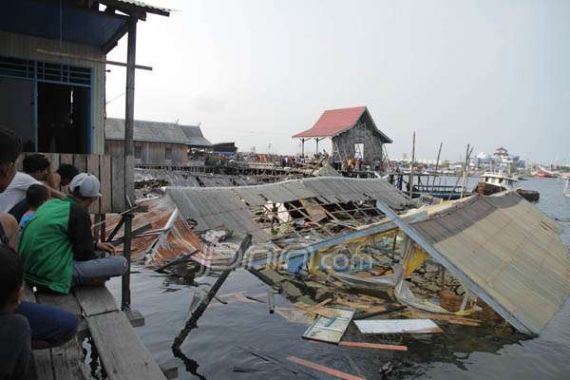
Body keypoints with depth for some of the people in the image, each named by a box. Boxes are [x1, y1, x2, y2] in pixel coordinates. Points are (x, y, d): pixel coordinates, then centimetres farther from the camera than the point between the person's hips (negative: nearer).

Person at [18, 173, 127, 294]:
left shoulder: (52, 203, 9)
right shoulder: (79, 212, -16)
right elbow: (85, 254, -10)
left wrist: (96, 245, 20)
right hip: (54, 276, -9)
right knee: (120, 263, -14)